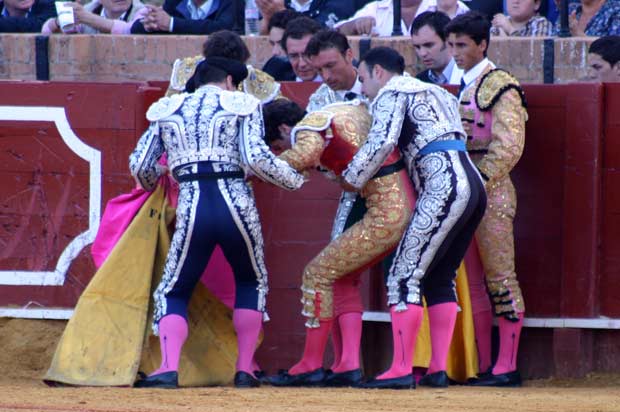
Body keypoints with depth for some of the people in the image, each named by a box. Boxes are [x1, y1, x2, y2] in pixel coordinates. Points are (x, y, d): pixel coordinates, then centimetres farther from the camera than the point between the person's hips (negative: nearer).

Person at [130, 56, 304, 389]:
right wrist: (294, 180, 9)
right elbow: (255, 158, -6)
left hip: (191, 210, 1)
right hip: (236, 203, -1)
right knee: (252, 282, 24)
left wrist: (152, 186, 33)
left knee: (172, 292, 12)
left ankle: (169, 368, -11)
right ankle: (244, 369, 16)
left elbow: (139, 165, 11)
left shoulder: (167, 111, 16)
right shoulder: (241, 105, 9)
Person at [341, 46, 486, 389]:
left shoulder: (391, 93, 3)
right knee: (440, 280, 14)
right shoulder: (435, 92, 29)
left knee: (405, 277, -9)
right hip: (473, 184, 9)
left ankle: (401, 370, -14)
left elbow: (381, 142, -13)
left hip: (443, 189, -9)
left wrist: (352, 178, -1)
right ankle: (438, 369, 9)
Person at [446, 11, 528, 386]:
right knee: (472, 280, 8)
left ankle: (507, 366, -6)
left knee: (500, 277, -6)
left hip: (492, 190, -8)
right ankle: (482, 365, 12)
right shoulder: (463, 88, 17)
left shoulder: (500, 87, -8)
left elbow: (508, 148, -15)